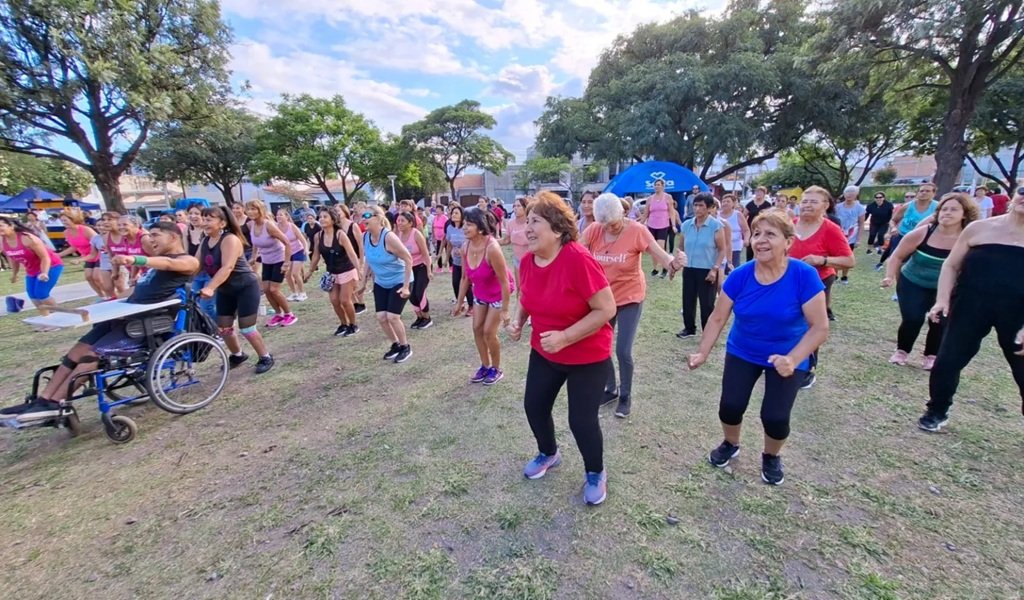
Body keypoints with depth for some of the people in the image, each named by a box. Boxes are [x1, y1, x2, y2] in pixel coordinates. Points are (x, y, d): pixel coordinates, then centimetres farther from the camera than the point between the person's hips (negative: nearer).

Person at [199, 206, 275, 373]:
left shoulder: (230, 239, -21)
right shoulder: (205, 242, 3)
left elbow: (227, 267, -32)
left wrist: (209, 288, -43)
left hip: (246, 288, -8)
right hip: (225, 290, 8)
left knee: (246, 328, -7)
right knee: (223, 328, 10)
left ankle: (266, 357, 10)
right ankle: (237, 355, 32)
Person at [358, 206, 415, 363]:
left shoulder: (389, 237, -27)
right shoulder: (365, 237, -6)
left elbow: (408, 259, -24)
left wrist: (406, 286, -25)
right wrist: (364, 282, 11)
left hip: (399, 281, -7)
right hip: (380, 282, 7)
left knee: (392, 316, -11)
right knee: (381, 317, 3)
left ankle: (406, 347, 12)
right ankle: (396, 345, 26)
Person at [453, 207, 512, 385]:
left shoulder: (492, 248, -35)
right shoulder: (465, 247, -13)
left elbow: (504, 281, -28)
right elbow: (465, 278, 0)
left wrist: (505, 310, -25)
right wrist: (459, 302, 6)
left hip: (498, 294, -7)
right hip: (480, 293, 7)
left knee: (488, 332, -4)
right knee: (477, 328, 9)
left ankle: (496, 369, 19)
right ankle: (485, 366, 28)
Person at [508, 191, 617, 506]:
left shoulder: (579, 259, -27)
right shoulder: (527, 262, -6)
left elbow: (606, 309, -25)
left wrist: (565, 337, -29)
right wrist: (518, 321, -6)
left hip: (588, 357, -6)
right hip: (543, 352, 7)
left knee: (581, 419, 1)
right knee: (534, 405, 15)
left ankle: (596, 473, 33)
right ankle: (549, 453, 46)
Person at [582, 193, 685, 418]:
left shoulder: (637, 230, -17)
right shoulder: (593, 230, -8)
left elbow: (660, 255, -20)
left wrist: (674, 264, -42)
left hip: (630, 298, -4)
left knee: (623, 351, -5)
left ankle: (626, 396, 21)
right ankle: (611, 389, 36)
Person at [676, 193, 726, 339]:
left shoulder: (716, 226, -9)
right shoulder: (687, 225, 4)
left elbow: (722, 250, -7)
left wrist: (715, 269, -16)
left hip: (707, 271, -4)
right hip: (689, 269, 4)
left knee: (707, 303, 3)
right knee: (688, 301, 12)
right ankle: (689, 328, 29)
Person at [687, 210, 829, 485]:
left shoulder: (804, 276, -22)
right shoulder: (740, 276, -15)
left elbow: (820, 327, -19)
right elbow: (718, 318, -8)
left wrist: (793, 360, -32)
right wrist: (703, 353, -15)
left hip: (787, 357, -2)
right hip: (742, 353, 2)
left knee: (775, 417, -6)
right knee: (729, 407, -3)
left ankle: (771, 457, 30)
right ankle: (730, 445, 32)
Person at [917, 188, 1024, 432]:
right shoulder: (980, 228, 1)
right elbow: (951, 266, 6)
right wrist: (942, 300, -8)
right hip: (970, 306, 0)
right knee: (947, 361, 2)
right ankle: (937, 412, 22)